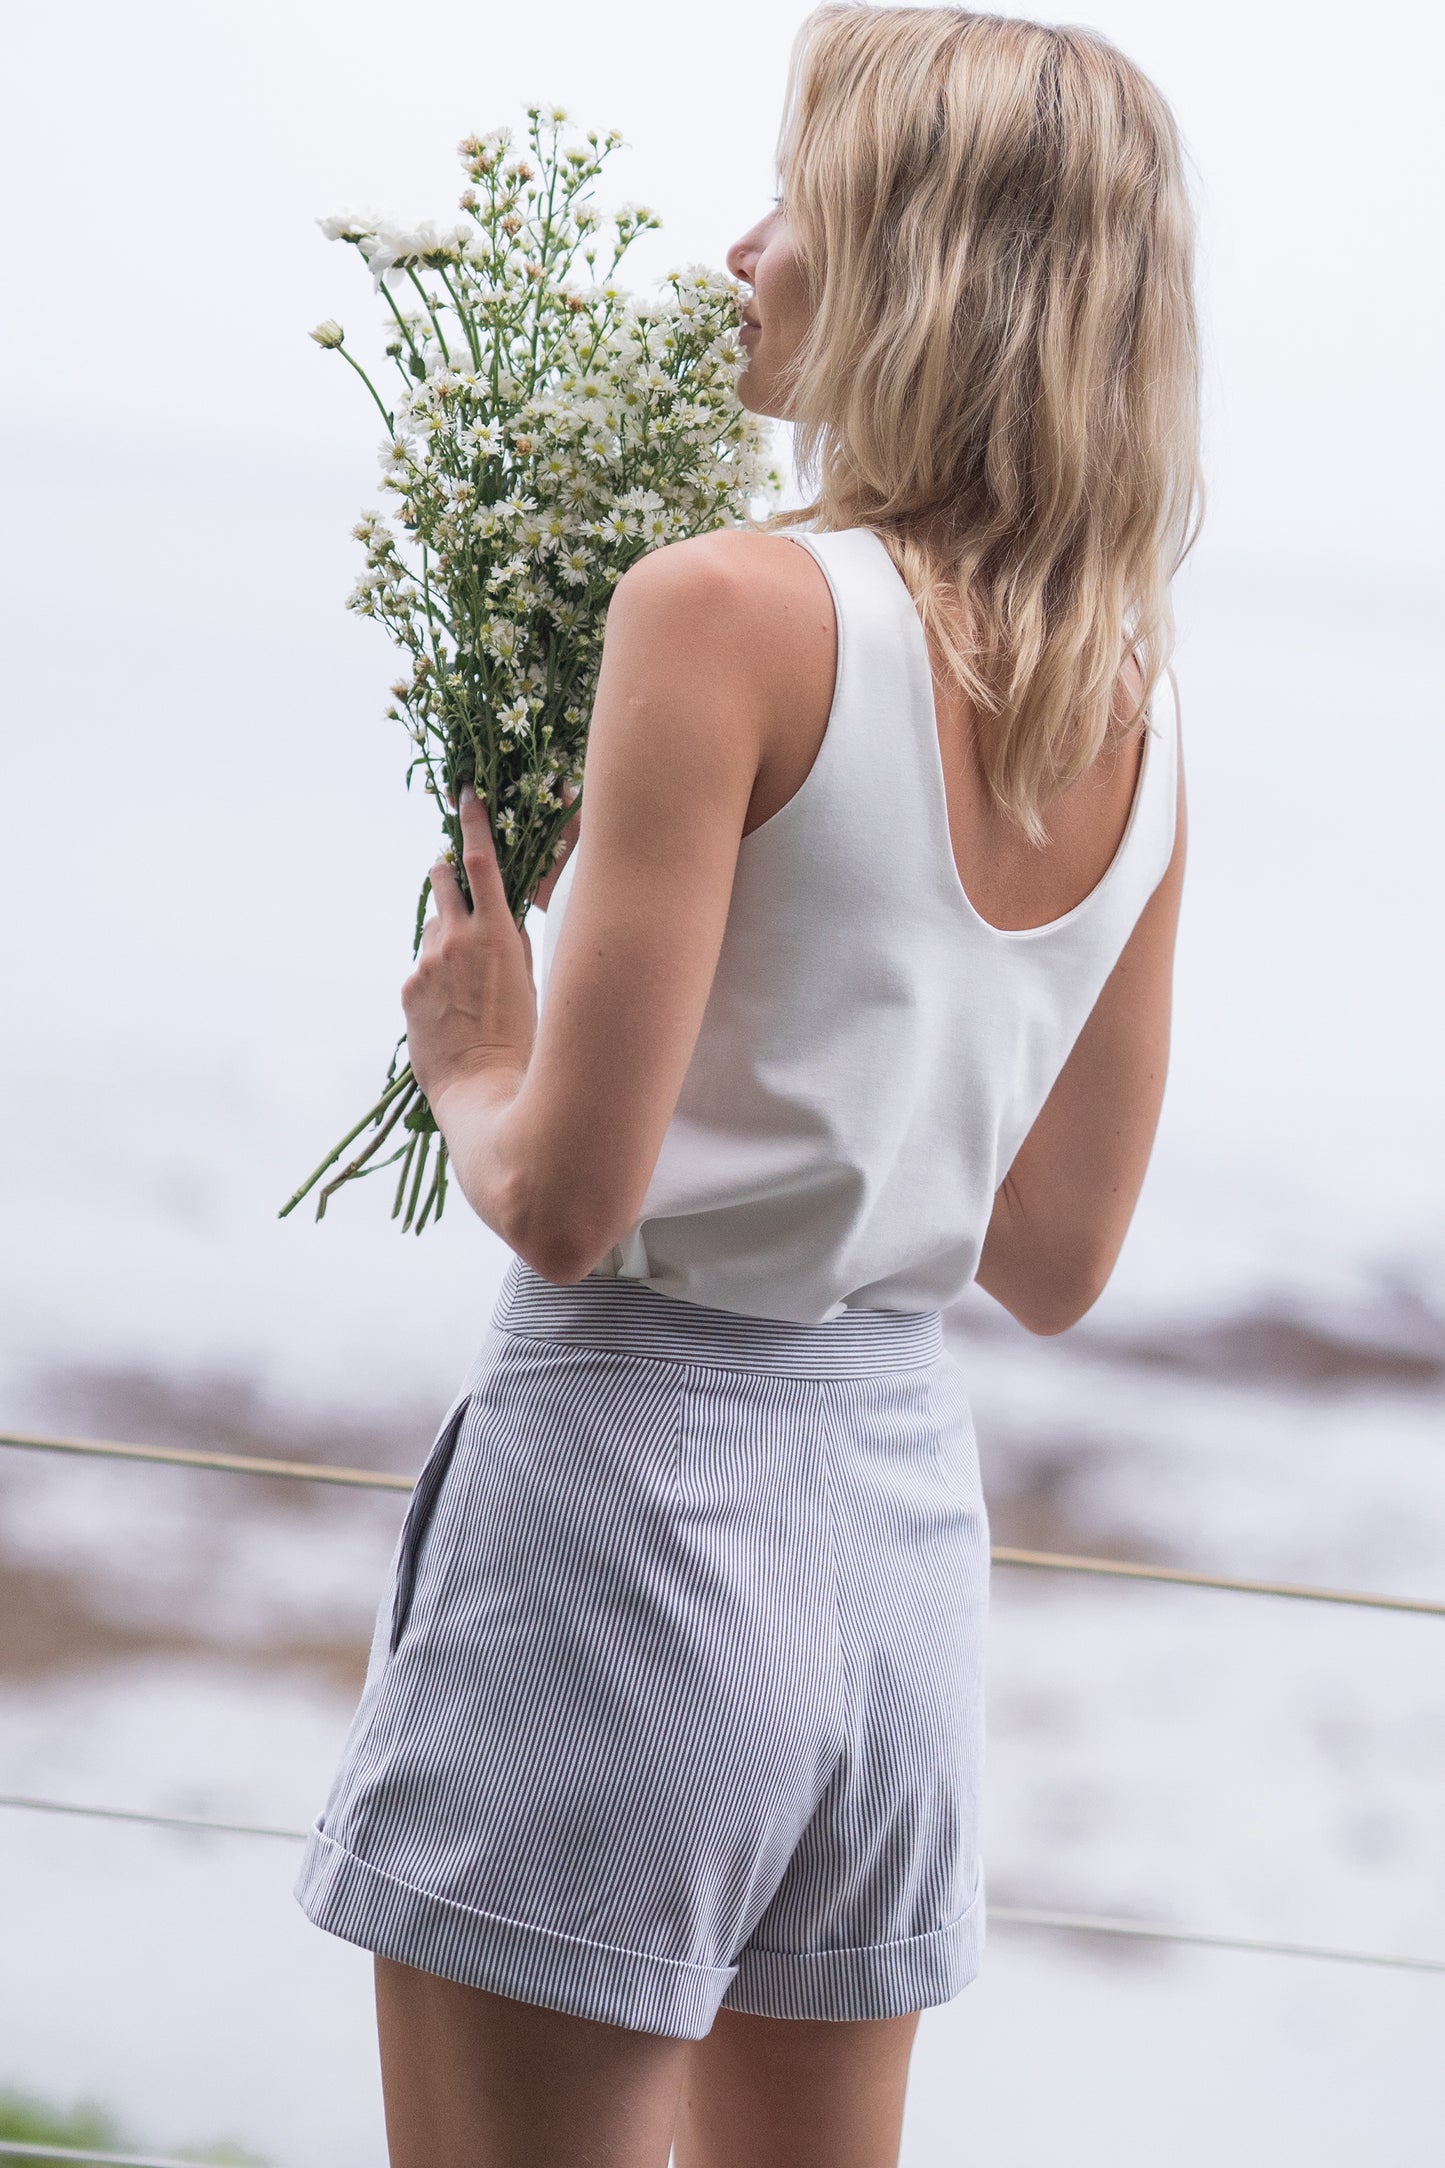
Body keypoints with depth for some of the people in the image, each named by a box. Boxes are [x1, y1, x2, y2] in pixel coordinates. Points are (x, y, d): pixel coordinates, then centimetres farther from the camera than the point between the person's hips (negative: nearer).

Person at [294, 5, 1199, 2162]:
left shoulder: (736, 613, -15)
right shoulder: (1140, 712, 5)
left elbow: (567, 1200, -17)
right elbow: (1060, 1257, 12)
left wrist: (471, 1054, 2)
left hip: (639, 1478, -7)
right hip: (910, 1496, 7)